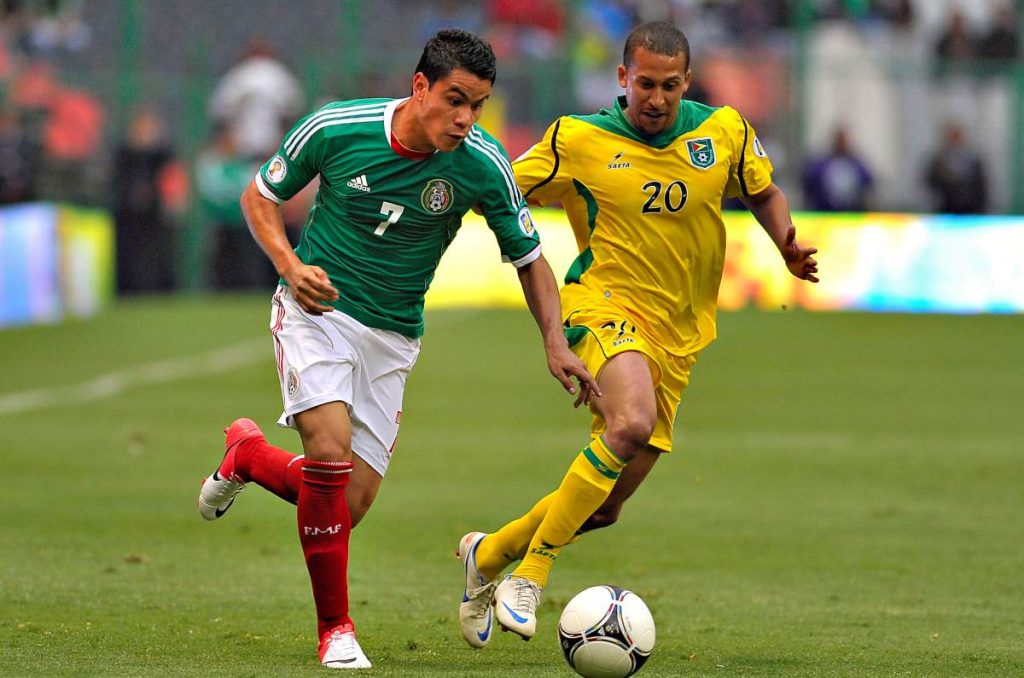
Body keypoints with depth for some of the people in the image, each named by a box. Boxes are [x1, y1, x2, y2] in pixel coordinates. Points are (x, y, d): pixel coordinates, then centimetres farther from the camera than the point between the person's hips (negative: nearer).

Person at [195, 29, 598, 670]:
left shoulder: (484, 165, -13)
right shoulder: (335, 129, -15)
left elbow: (530, 259, 1)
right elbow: (260, 196, 1)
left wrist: (555, 342, -13)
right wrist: (291, 266, -16)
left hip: (393, 335, 3)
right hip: (317, 308, -3)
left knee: (350, 506, -2)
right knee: (331, 449, -26)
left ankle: (248, 454, 30)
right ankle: (335, 628, -9)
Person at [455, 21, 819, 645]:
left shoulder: (724, 132, 1)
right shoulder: (580, 141, -6)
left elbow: (764, 193, 18)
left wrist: (787, 244, -2)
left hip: (679, 335, 5)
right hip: (606, 305, -5)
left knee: (605, 506, 7)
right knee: (632, 422, -35)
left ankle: (489, 555, 33)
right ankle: (530, 573, -25)